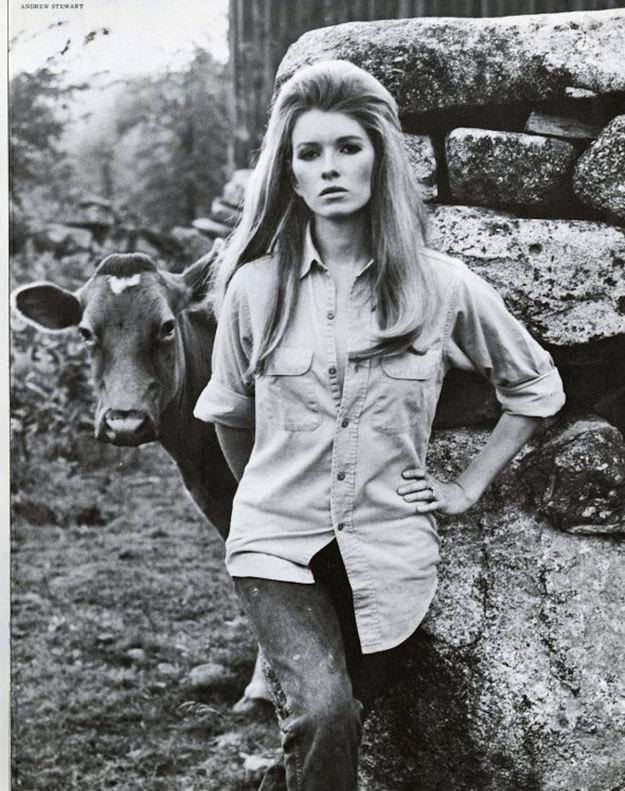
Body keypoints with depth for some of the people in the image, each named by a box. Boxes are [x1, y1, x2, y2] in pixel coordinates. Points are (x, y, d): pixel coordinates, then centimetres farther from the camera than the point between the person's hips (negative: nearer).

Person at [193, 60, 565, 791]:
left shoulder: (442, 286, -5)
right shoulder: (254, 285, -4)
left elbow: (536, 387, 10)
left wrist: (468, 488, 6)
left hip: (389, 552, 1)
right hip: (278, 544, -1)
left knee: (342, 725, 12)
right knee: (322, 714, -25)